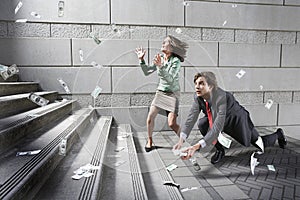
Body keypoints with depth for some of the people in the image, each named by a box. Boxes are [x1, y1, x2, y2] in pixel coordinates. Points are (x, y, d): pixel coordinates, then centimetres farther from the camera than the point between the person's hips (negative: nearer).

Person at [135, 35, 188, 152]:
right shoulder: (160, 59, 1)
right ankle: (150, 140, 22)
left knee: (171, 124, -9)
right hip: (160, 92, 5)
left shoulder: (176, 61, -16)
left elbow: (170, 79, -28)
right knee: (150, 117, -1)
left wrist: (160, 66, -39)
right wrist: (141, 60, -4)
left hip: (172, 94, -5)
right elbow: (147, 72, 7)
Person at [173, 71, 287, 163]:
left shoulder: (221, 97, -42)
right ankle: (220, 150, 1)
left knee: (261, 145, 15)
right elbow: (191, 119, -25)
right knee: (202, 124, -23)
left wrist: (197, 146, -55)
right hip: (224, 122, 5)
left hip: (238, 121, -5)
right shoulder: (198, 97, -23)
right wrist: (181, 140, -38)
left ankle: (278, 134, 49)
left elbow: (217, 127, -48)